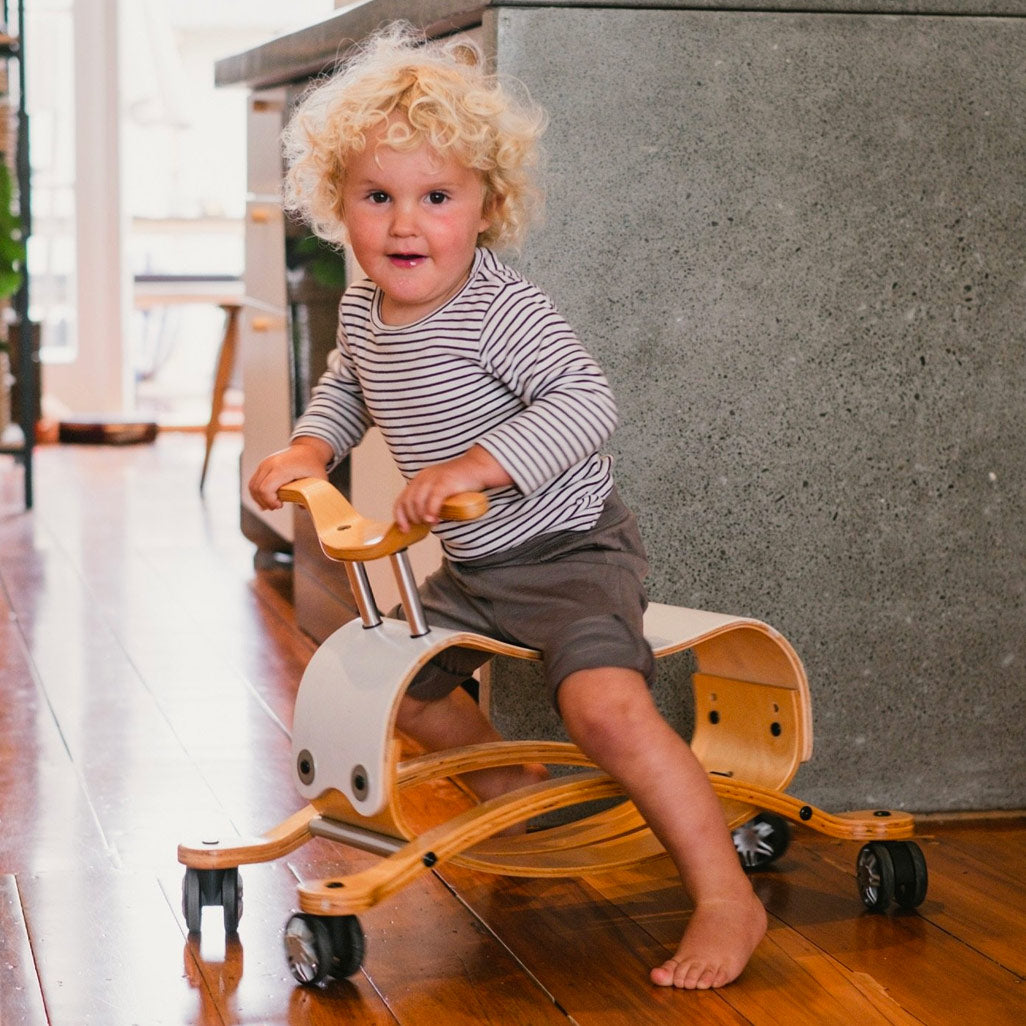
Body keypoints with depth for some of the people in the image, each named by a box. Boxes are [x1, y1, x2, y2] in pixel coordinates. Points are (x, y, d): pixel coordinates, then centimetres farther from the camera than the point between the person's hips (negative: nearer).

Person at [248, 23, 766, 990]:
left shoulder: (502, 311, -23)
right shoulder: (363, 310, 2)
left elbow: (586, 402, -31)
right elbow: (345, 385, 23)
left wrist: (476, 464, -39)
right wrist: (309, 448, 5)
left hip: (571, 550, -9)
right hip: (469, 566, 9)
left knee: (605, 704, -30)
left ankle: (727, 899, -21)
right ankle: (511, 786, 45)